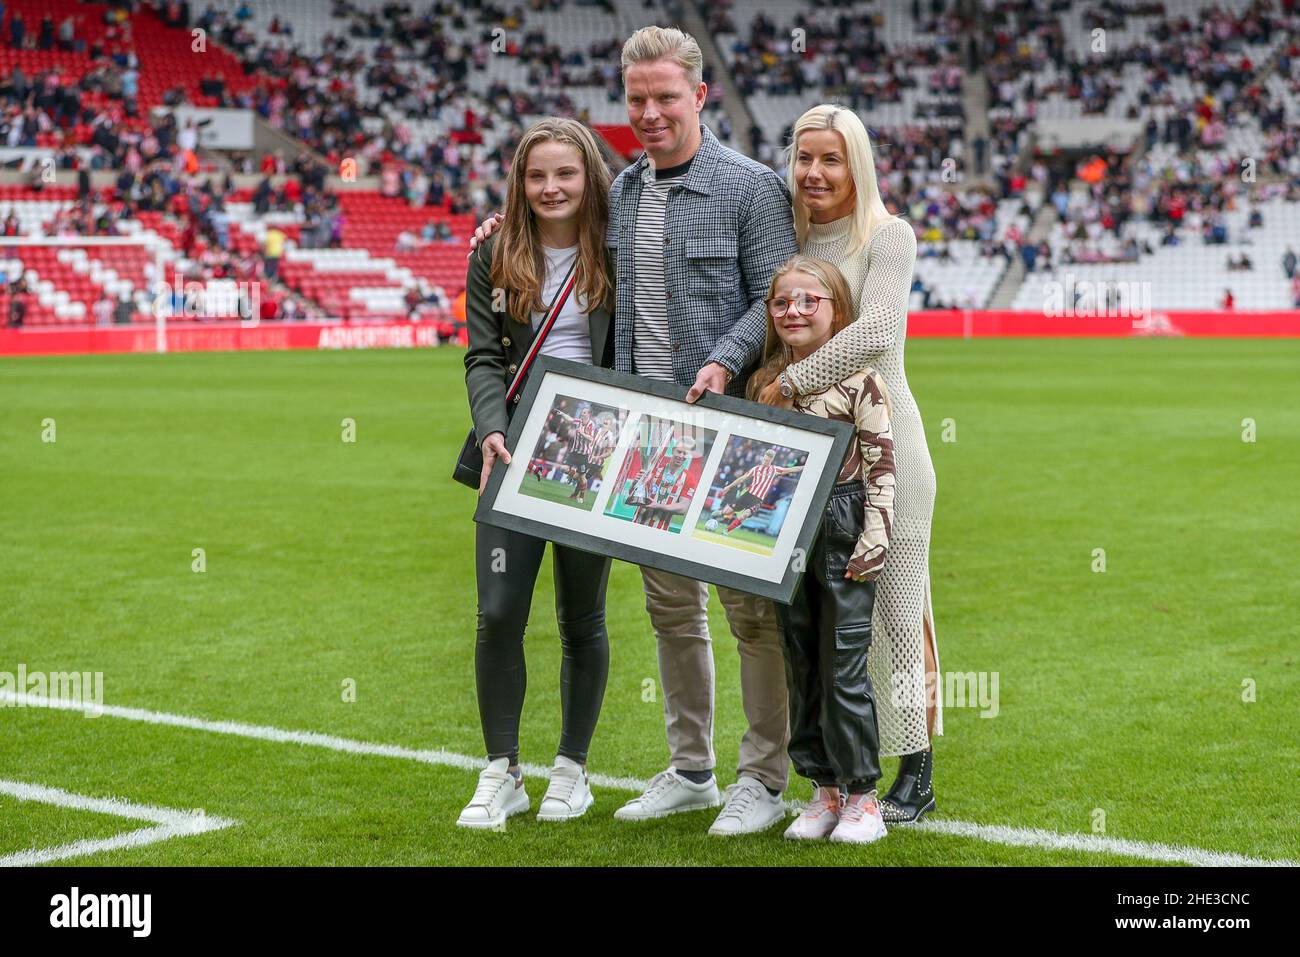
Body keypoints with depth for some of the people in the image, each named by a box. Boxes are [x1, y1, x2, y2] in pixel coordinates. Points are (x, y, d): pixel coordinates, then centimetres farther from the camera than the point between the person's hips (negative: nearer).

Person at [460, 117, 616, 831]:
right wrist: (492, 430, -17)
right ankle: (501, 774, 6)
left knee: (582, 617, 8)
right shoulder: (495, 257, 5)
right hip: (515, 454, 1)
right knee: (499, 613, -7)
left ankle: (572, 769, 21)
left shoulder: (619, 256, 1)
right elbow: (483, 357, 0)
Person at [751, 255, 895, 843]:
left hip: (844, 529, -6)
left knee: (844, 666, -5)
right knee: (801, 665, 9)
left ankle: (861, 794, 4)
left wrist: (875, 539, -14)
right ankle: (824, 788, 18)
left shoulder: (859, 378, -7)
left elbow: (882, 462, -8)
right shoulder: (764, 381, 9)